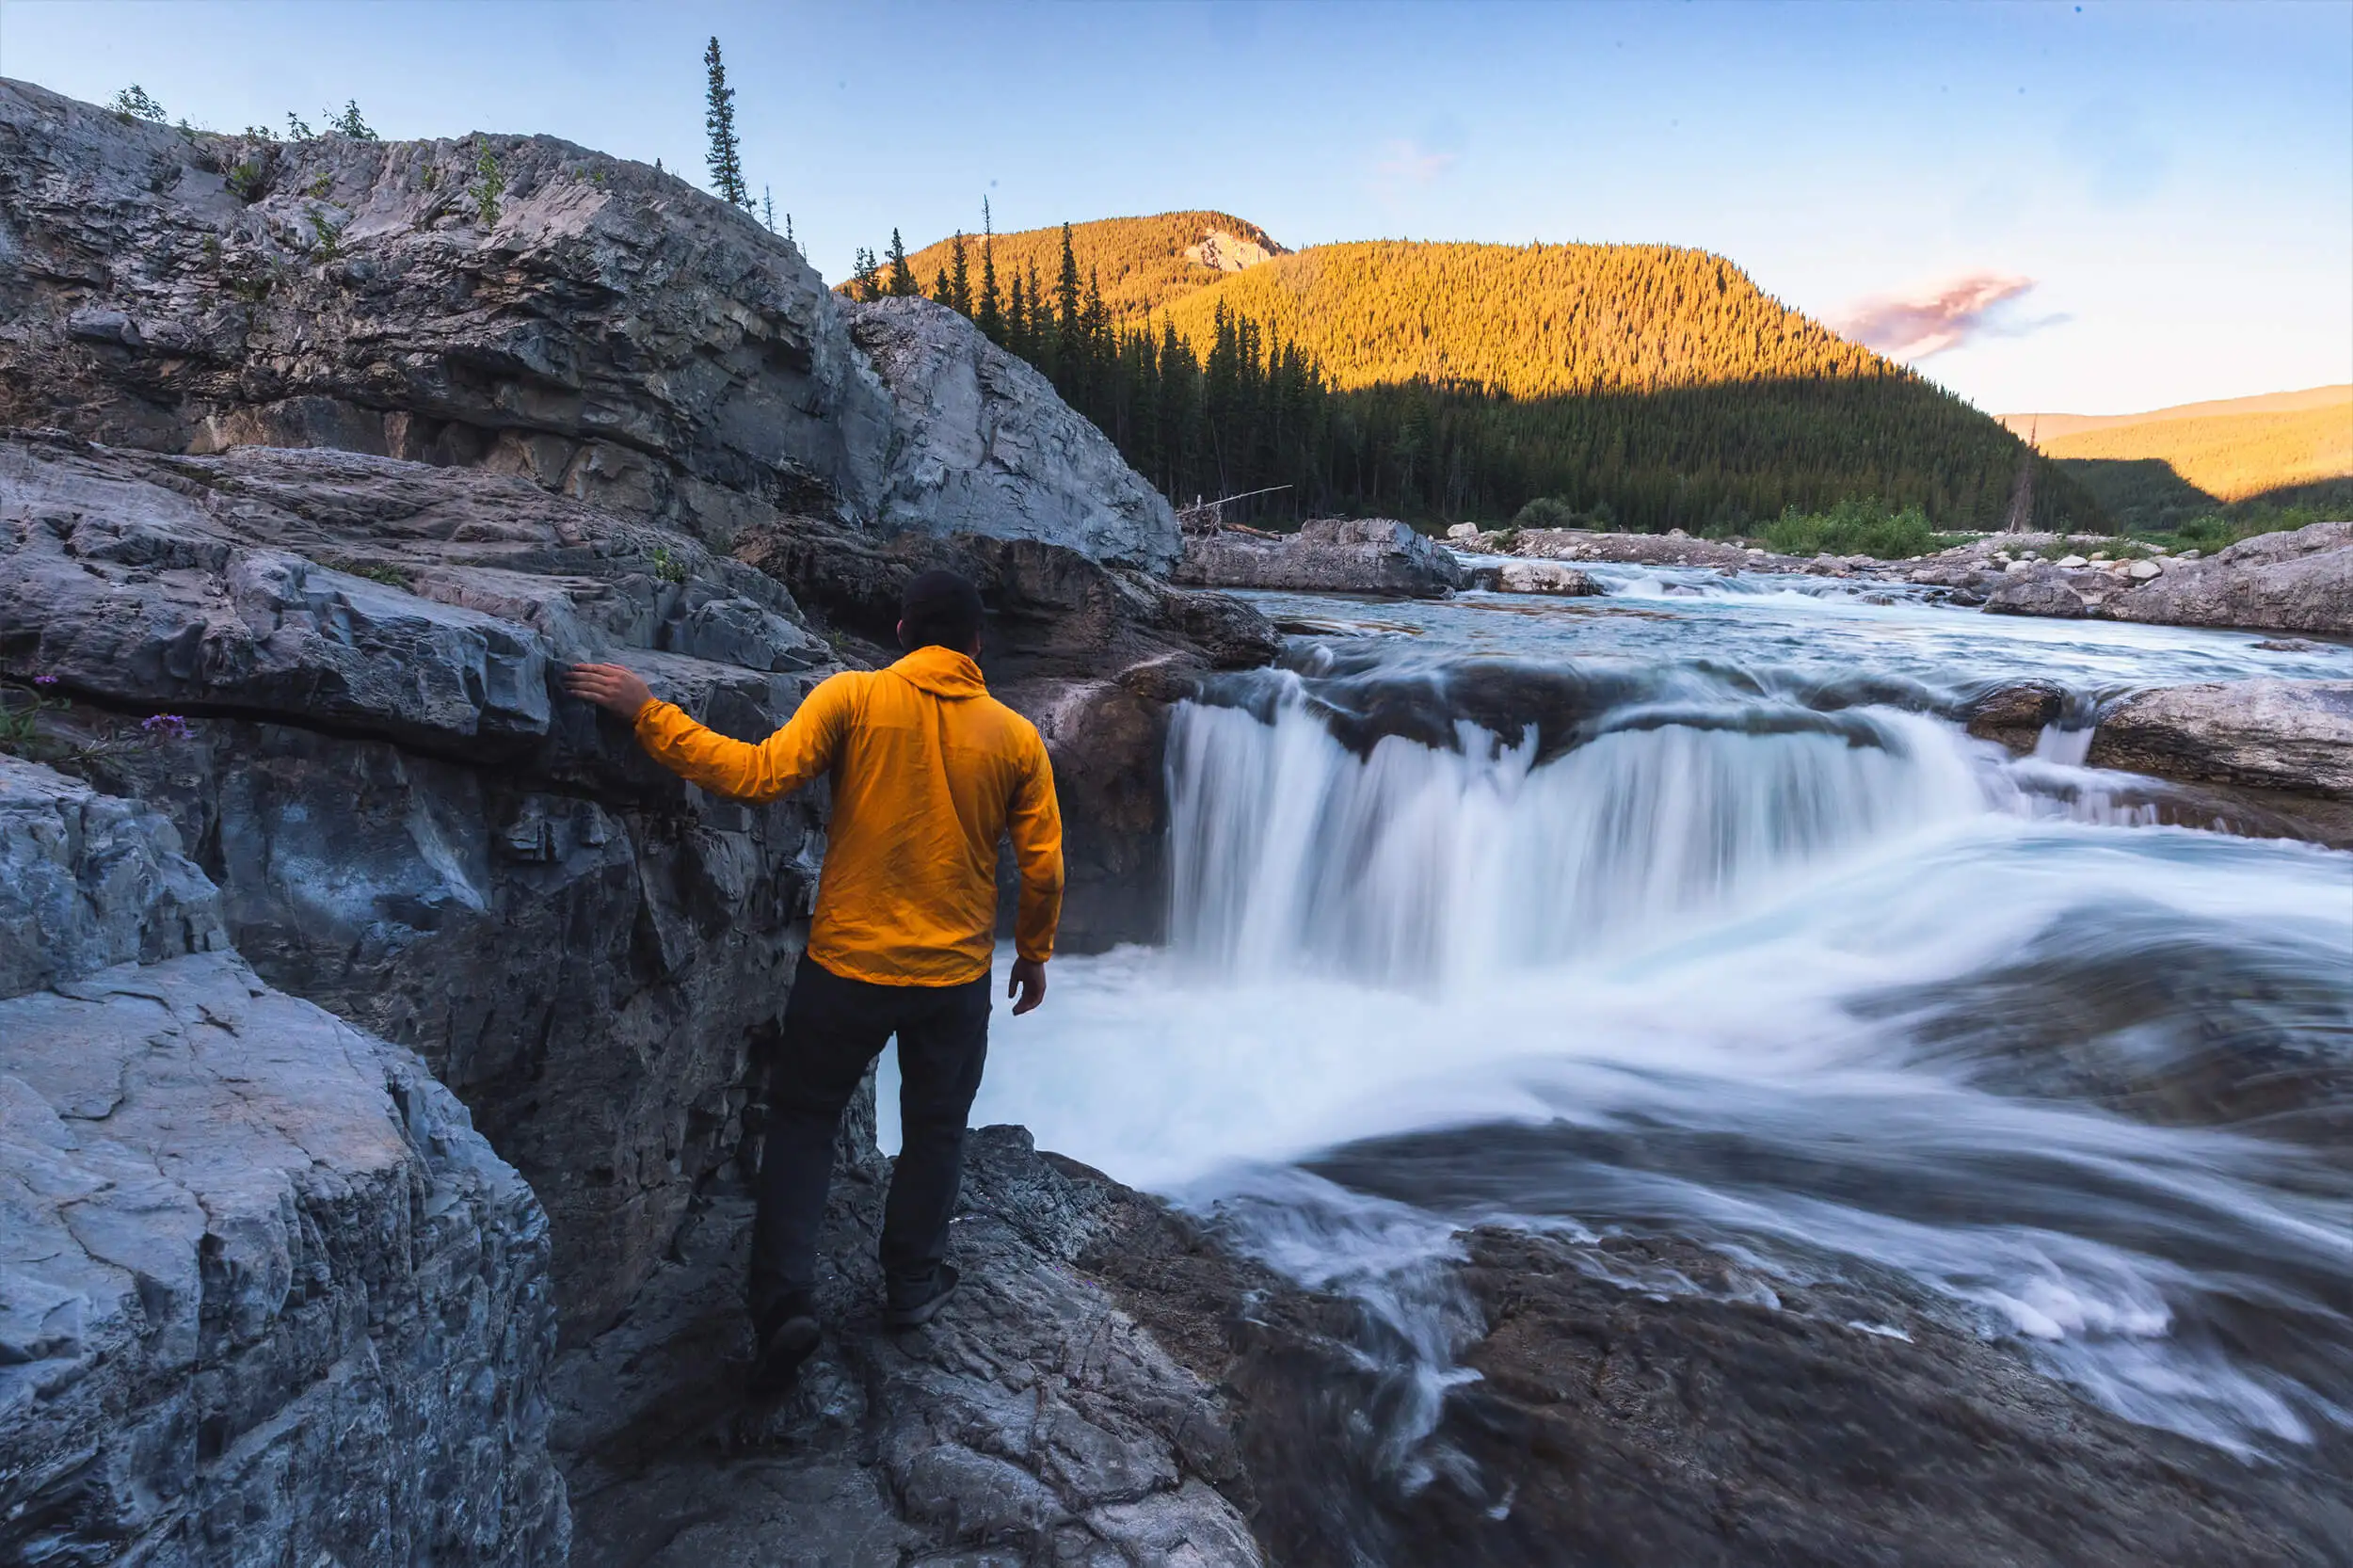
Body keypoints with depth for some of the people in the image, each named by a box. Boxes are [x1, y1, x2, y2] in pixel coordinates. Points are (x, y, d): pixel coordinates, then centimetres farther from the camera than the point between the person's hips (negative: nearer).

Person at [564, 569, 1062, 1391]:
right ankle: (912, 1284, 36)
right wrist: (1033, 953, 14)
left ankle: (785, 1299, 12)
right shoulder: (1015, 736, -3)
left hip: (849, 963, -1)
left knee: (803, 1118, 18)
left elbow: (761, 773, -19)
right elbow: (1043, 866, -2)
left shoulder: (852, 697, -9)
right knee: (934, 1129, 21)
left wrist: (647, 711, -11)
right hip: (955, 977, 2)